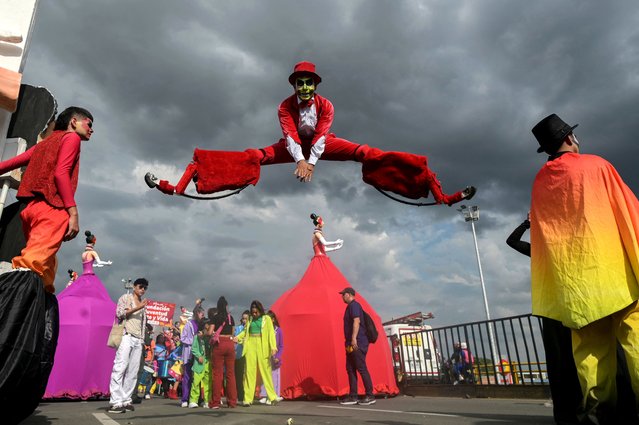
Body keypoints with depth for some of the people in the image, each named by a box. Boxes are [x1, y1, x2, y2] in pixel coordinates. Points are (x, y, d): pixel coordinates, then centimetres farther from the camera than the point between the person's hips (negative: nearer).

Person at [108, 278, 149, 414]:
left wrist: (143, 339, 11)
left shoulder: (143, 304, 24)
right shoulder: (125, 298, 9)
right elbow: (119, 313, -4)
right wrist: (136, 308, -12)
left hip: (138, 340, 6)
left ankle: (126, 401, 2)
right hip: (126, 336, -6)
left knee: (133, 371, 0)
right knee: (120, 368, -13)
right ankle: (115, 402, -16)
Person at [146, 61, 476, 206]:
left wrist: (311, 162, -42)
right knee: (254, 157, -20)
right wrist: (300, 160, -44)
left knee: (365, 153, -21)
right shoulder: (285, 106, -16)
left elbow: (321, 137, -28)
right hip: (294, 145, 1)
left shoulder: (325, 105, -18)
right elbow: (289, 136, -28)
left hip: (321, 144, 0)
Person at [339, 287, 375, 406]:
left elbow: (357, 321, -22)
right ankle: (352, 396, 14)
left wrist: (354, 338, -28)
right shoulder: (350, 306, 20)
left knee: (361, 368, -7)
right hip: (351, 344, 10)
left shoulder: (354, 305, -9)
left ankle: (370, 396, 0)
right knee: (350, 369, 10)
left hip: (357, 343, -10)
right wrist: (348, 340, 23)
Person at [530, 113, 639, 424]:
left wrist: (552, 279, 21)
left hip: (571, 276, 4)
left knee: (589, 345, 5)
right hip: (612, 265, -3)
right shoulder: (596, 165, 1)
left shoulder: (540, 182, 12)